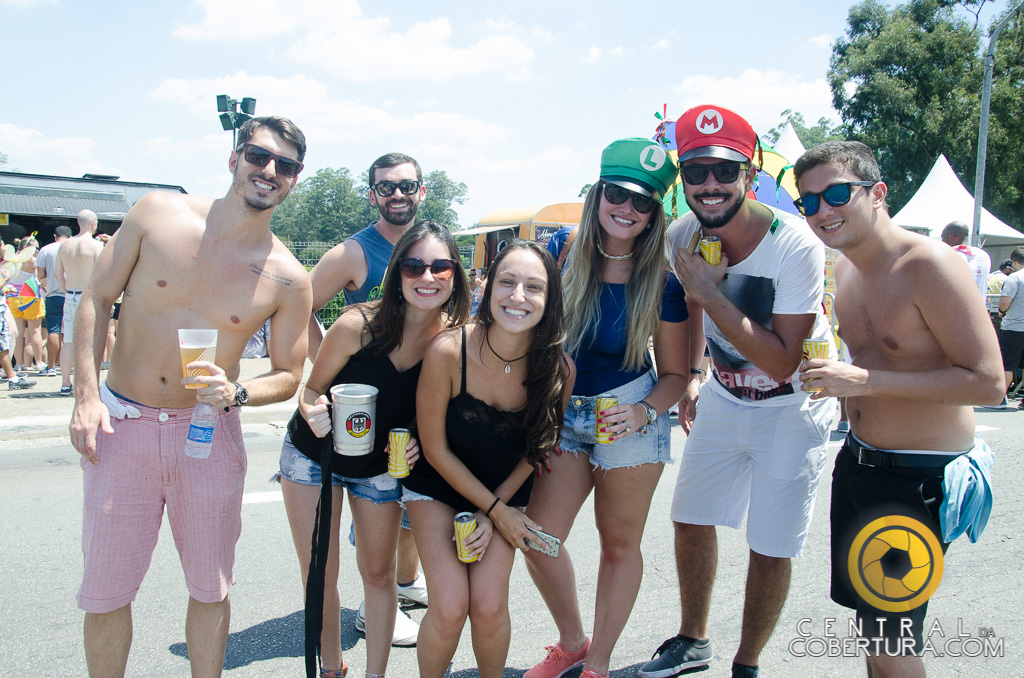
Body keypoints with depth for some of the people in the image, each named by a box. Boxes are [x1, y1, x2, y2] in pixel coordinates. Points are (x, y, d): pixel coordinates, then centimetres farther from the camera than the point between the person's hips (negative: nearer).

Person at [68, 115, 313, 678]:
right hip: (120, 425, 0)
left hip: (209, 432, 0)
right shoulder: (157, 213, -6)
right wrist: (86, 395, -7)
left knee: (210, 589, 11)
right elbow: (96, 298, 1)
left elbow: (288, 375, 1)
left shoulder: (287, 279, -7)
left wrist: (235, 393, -20)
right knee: (105, 592, 9)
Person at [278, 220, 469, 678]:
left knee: (379, 574, 11)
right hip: (313, 456, -2)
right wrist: (314, 414, -34)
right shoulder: (357, 325, -28)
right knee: (319, 579, 5)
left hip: (382, 467, 2)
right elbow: (311, 390, -13)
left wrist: (418, 443, -21)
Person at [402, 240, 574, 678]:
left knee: (488, 606, -11)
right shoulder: (447, 352, -28)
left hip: (507, 493, 2)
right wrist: (497, 510, -12)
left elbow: (535, 449, -3)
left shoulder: (559, 370, -21)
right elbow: (436, 449, -16)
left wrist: (492, 513, -9)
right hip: (438, 489, -1)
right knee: (450, 608, -14)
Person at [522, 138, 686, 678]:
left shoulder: (661, 281, -10)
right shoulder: (563, 253, -6)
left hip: (630, 417, -2)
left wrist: (644, 413, -22)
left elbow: (675, 374, -4)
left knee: (620, 544, 9)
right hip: (562, 412, 3)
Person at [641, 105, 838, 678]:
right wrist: (689, 376, 13)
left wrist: (711, 294, -33)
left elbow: (783, 361, -29)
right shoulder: (683, 236, -10)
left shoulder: (795, 245, -27)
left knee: (770, 549, 0)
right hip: (724, 396, 6)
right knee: (691, 520, 13)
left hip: (793, 407, -5)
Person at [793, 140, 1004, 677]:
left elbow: (988, 381, -25)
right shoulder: (843, 270, 5)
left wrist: (866, 381, -27)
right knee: (867, 617, 20)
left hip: (921, 477, -8)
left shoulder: (929, 265, -21)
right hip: (858, 459, 8)